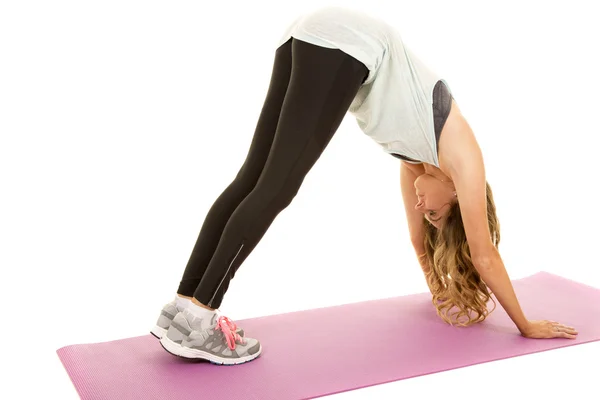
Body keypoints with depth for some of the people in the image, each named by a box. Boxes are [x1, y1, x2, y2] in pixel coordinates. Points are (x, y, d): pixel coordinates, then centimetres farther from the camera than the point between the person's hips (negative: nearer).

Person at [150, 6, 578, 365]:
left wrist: (442, 295, 48)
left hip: (313, 34, 7)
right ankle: (197, 318, -14)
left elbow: (419, 240, 38)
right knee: (276, 188, -11)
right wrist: (526, 324, 26)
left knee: (254, 179, -1)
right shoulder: (461, 156, 12)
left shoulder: (421, 154, 29)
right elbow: (483, 253, 16)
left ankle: (184, 307, -4)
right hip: (347, 44, -7)